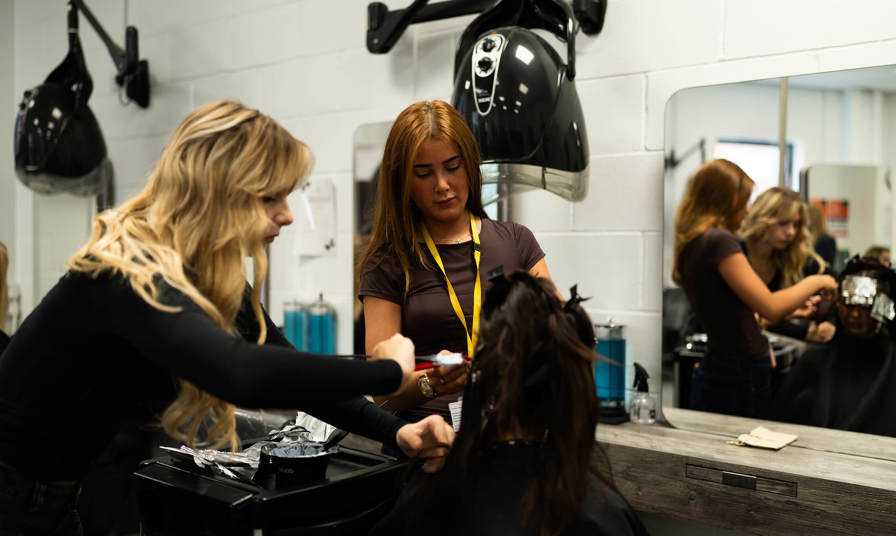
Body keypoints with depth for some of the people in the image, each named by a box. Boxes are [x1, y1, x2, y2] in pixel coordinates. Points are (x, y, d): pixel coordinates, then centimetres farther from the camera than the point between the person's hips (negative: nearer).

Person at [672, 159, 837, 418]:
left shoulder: (694, 243, 11)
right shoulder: (719, 241, -17)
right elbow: (770, 307, -19)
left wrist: (791, 308, 25)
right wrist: (814, 282, -3)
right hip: (739, 381, -9)